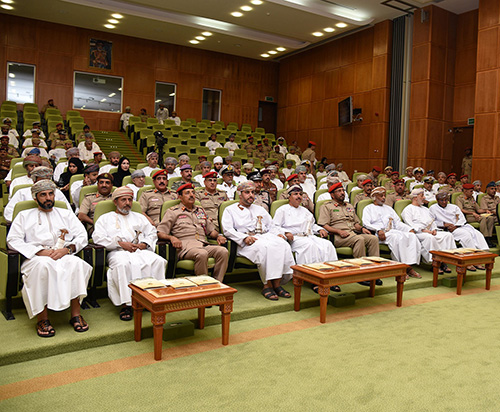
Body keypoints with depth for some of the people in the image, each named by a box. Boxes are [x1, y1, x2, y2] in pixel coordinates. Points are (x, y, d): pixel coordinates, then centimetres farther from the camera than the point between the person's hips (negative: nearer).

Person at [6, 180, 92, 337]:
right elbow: (13, 240, 5)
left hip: (64, 256, 1)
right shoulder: (24, 215, 21)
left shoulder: (66, 214, 25)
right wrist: (40, 251, -10)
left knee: (76, 263, -34)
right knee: (43, 265, -38)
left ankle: (75, 314, -29)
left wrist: (67, 249, -10)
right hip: (37, 258, -1)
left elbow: (82, 236, 11)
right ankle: (42, 318, -30)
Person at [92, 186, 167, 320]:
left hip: (141, 250, 3)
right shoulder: (105, 218, 22)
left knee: (158, 261, -29)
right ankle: (125, 304, -35)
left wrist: (144, 244, -1)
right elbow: (98, 238, 5)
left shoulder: (139, 217, 32)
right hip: (118, 252, -2)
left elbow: (152, 233, 22)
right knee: (123, 264, -39)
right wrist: (120, 243, -7)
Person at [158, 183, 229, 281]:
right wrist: (171, 237, -14)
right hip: (185, 245, -4)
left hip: (204, 244, 5)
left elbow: (211, 230, 32)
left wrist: (218, 235, 10)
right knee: (202, 254, -39)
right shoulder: (173, 211, 15)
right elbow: (160, 233, 7)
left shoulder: (201, 210, 30)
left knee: (223, 251, -28)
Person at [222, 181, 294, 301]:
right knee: (264, 247, -37)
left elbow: (271, 226, 27)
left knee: (283, 245, -28)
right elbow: (227, 230, -1)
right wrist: (244, 237, -17)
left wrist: (279, 233, 4)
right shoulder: (230, 210, 15)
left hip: (266, 236, 5)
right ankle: (267, 285, -26)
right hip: (246, 242, -5)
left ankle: (277, 284, -26)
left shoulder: (260, 209, 32)